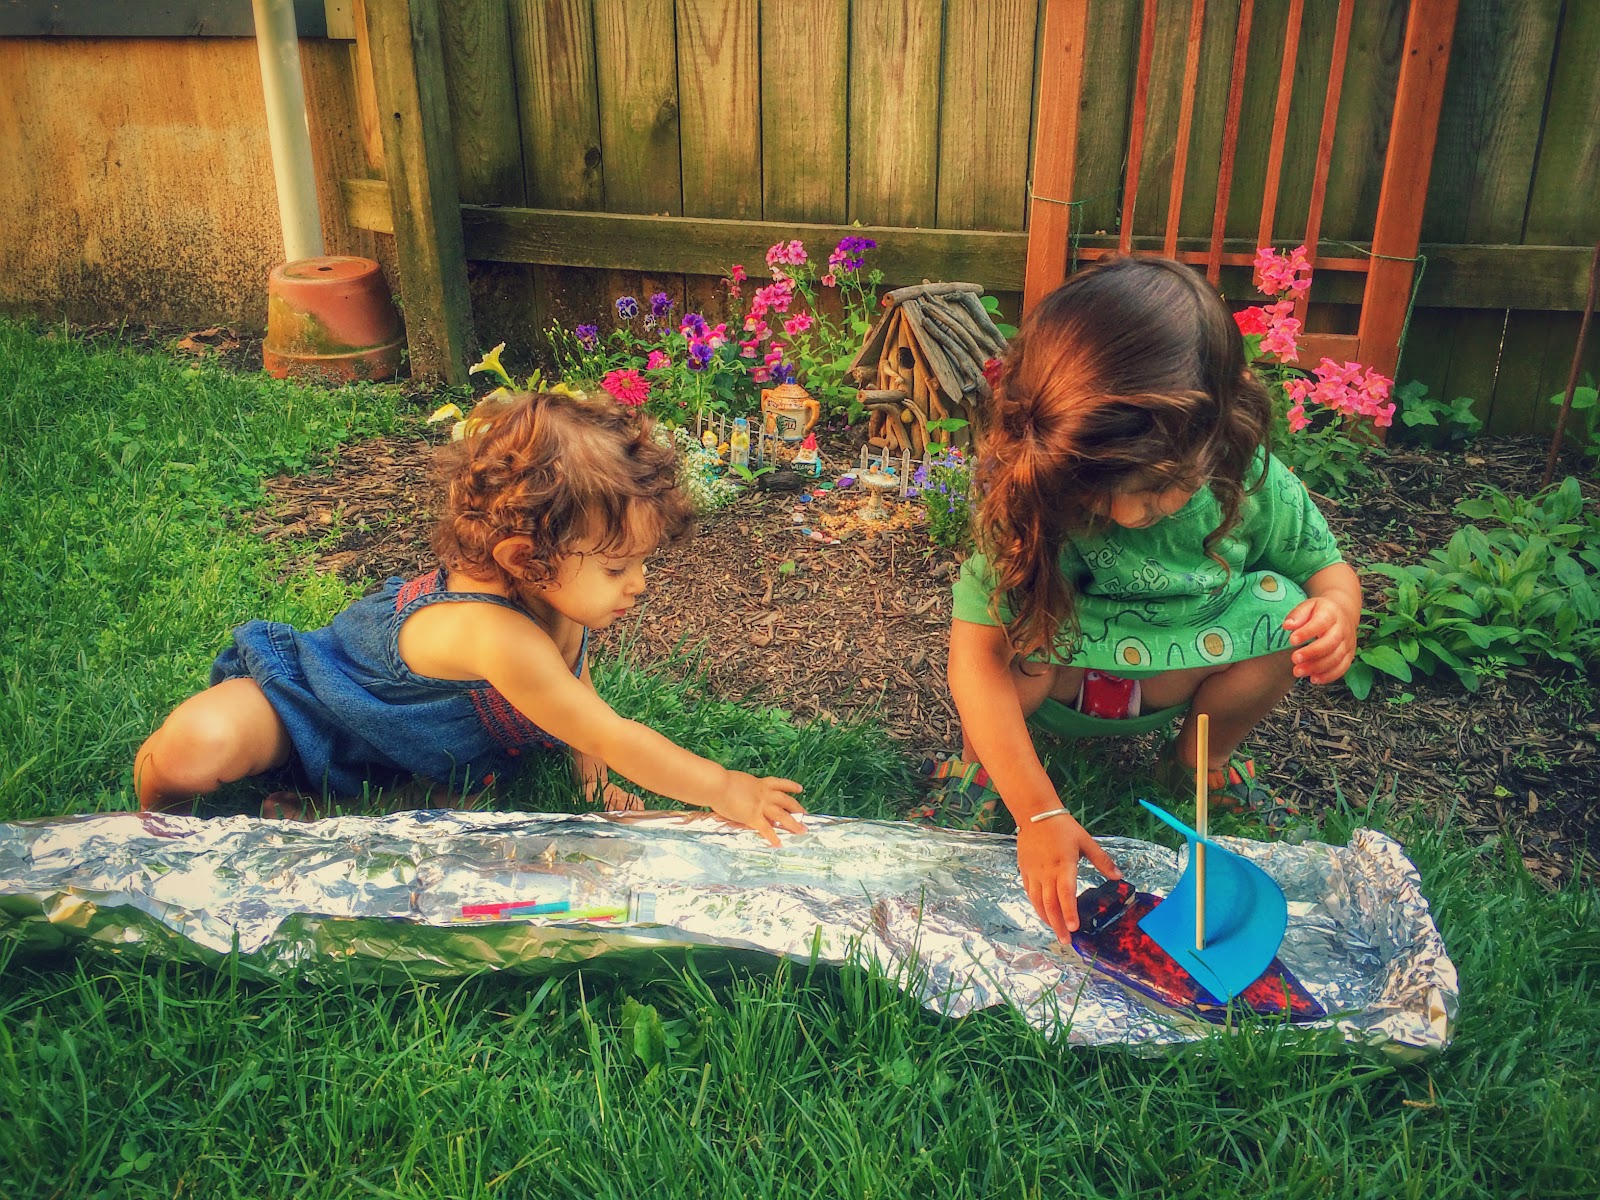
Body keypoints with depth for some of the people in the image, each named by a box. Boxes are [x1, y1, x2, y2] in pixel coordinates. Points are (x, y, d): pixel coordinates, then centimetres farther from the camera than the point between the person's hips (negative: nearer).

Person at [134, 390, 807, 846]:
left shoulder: (559, 596, -18)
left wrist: (594, 775, -6)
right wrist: (721, 788, -35)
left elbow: (575, 688, 4)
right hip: (296, 704, -8)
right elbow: (612, 739, -40)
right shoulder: (499, 637, -45)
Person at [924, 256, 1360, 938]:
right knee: (1014, 623, -36)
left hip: (1169, 679, 3)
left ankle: (1202, 760, 8)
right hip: (1051, 683, -3)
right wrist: (1038, 813, -42)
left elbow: (1327, 567, -3)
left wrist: (1338, 610, -30)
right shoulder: (1025, 498, -32)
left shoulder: (1253, 486, -23)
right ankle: (981, 757, 0)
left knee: (1283, 615, -23)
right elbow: (976, 657, -36)